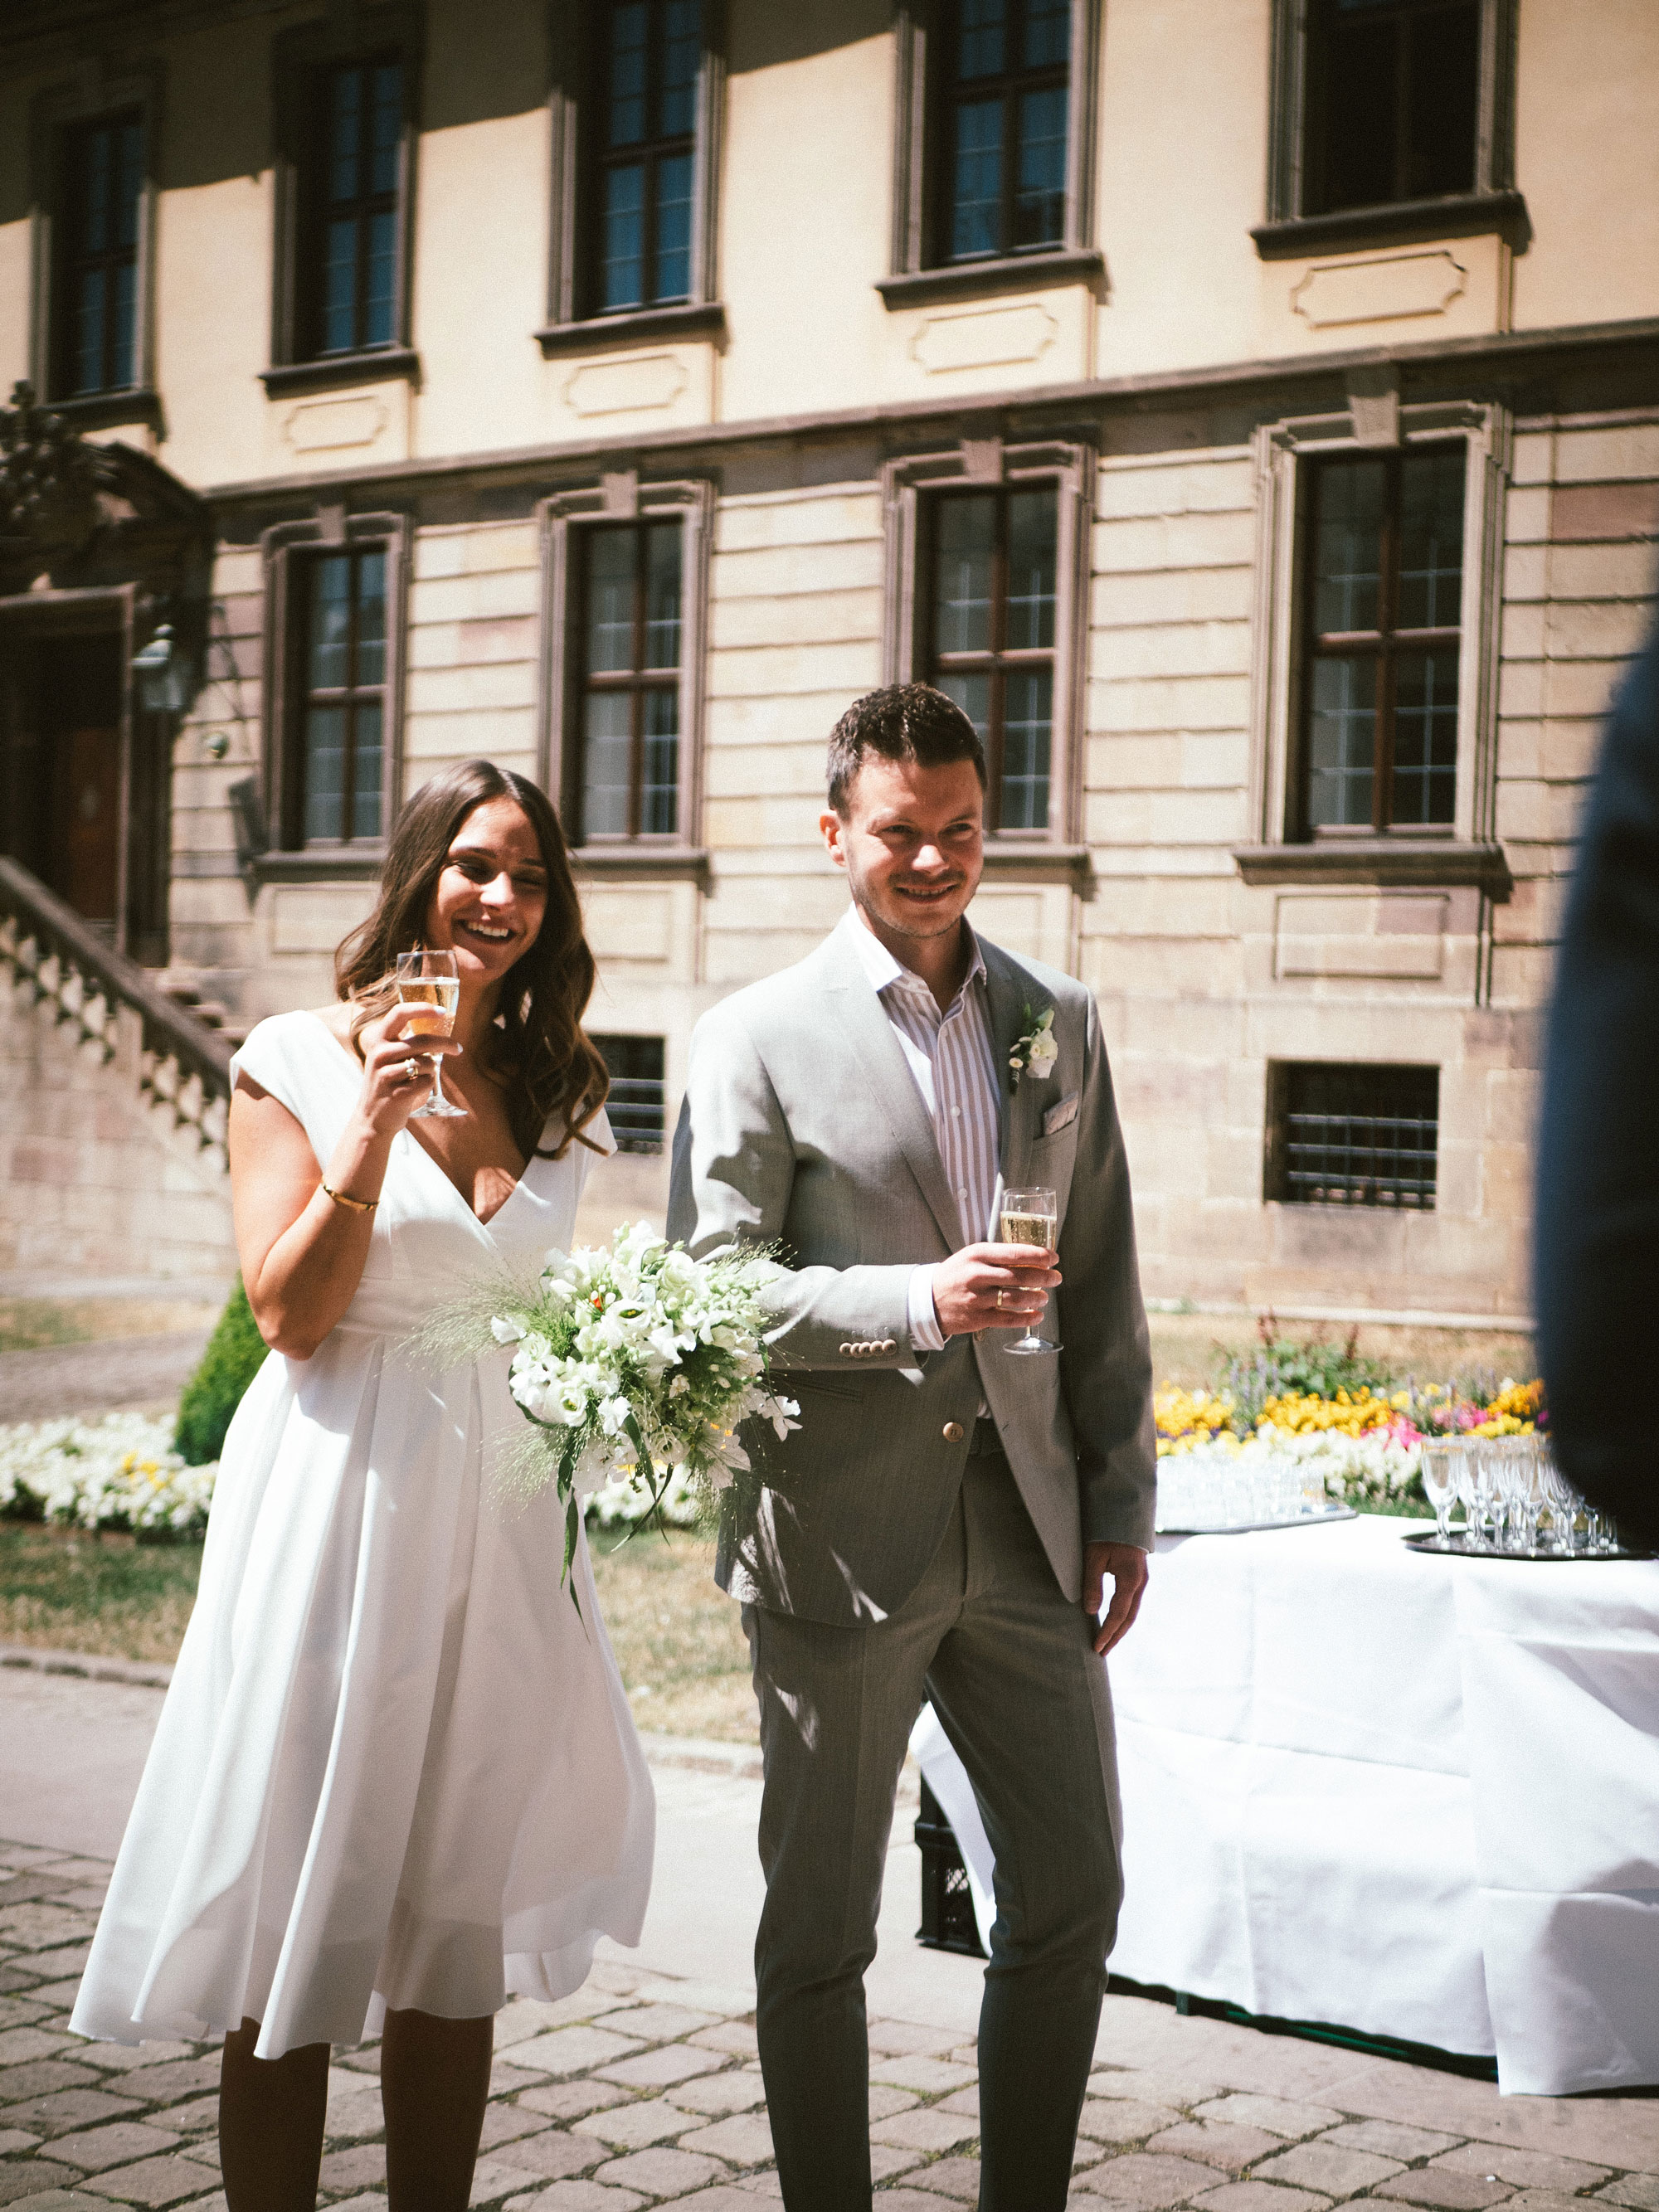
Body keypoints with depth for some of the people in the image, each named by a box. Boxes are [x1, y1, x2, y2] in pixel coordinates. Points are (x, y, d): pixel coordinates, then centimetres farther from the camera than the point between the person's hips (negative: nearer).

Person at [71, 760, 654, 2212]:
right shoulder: (301, 1061, -4)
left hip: (497, 1498, 5)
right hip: (339, 1495, -4)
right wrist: (372, 1129, -18)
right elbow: (288, 1314, -10)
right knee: (302, 1915, 2)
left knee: (461, 1917, 12)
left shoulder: (556, 1090, 11)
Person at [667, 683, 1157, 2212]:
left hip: (1025, 1527, 4)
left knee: (1074, 1897, 11)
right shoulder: (759, 1038, -4)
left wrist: (1123, 1500, 9)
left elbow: (1105, 1282, 12)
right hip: (841, 1539, -4)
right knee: (821, 1926, 8)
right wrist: (917, 1300, -21)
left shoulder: (1060, 1021, 9)